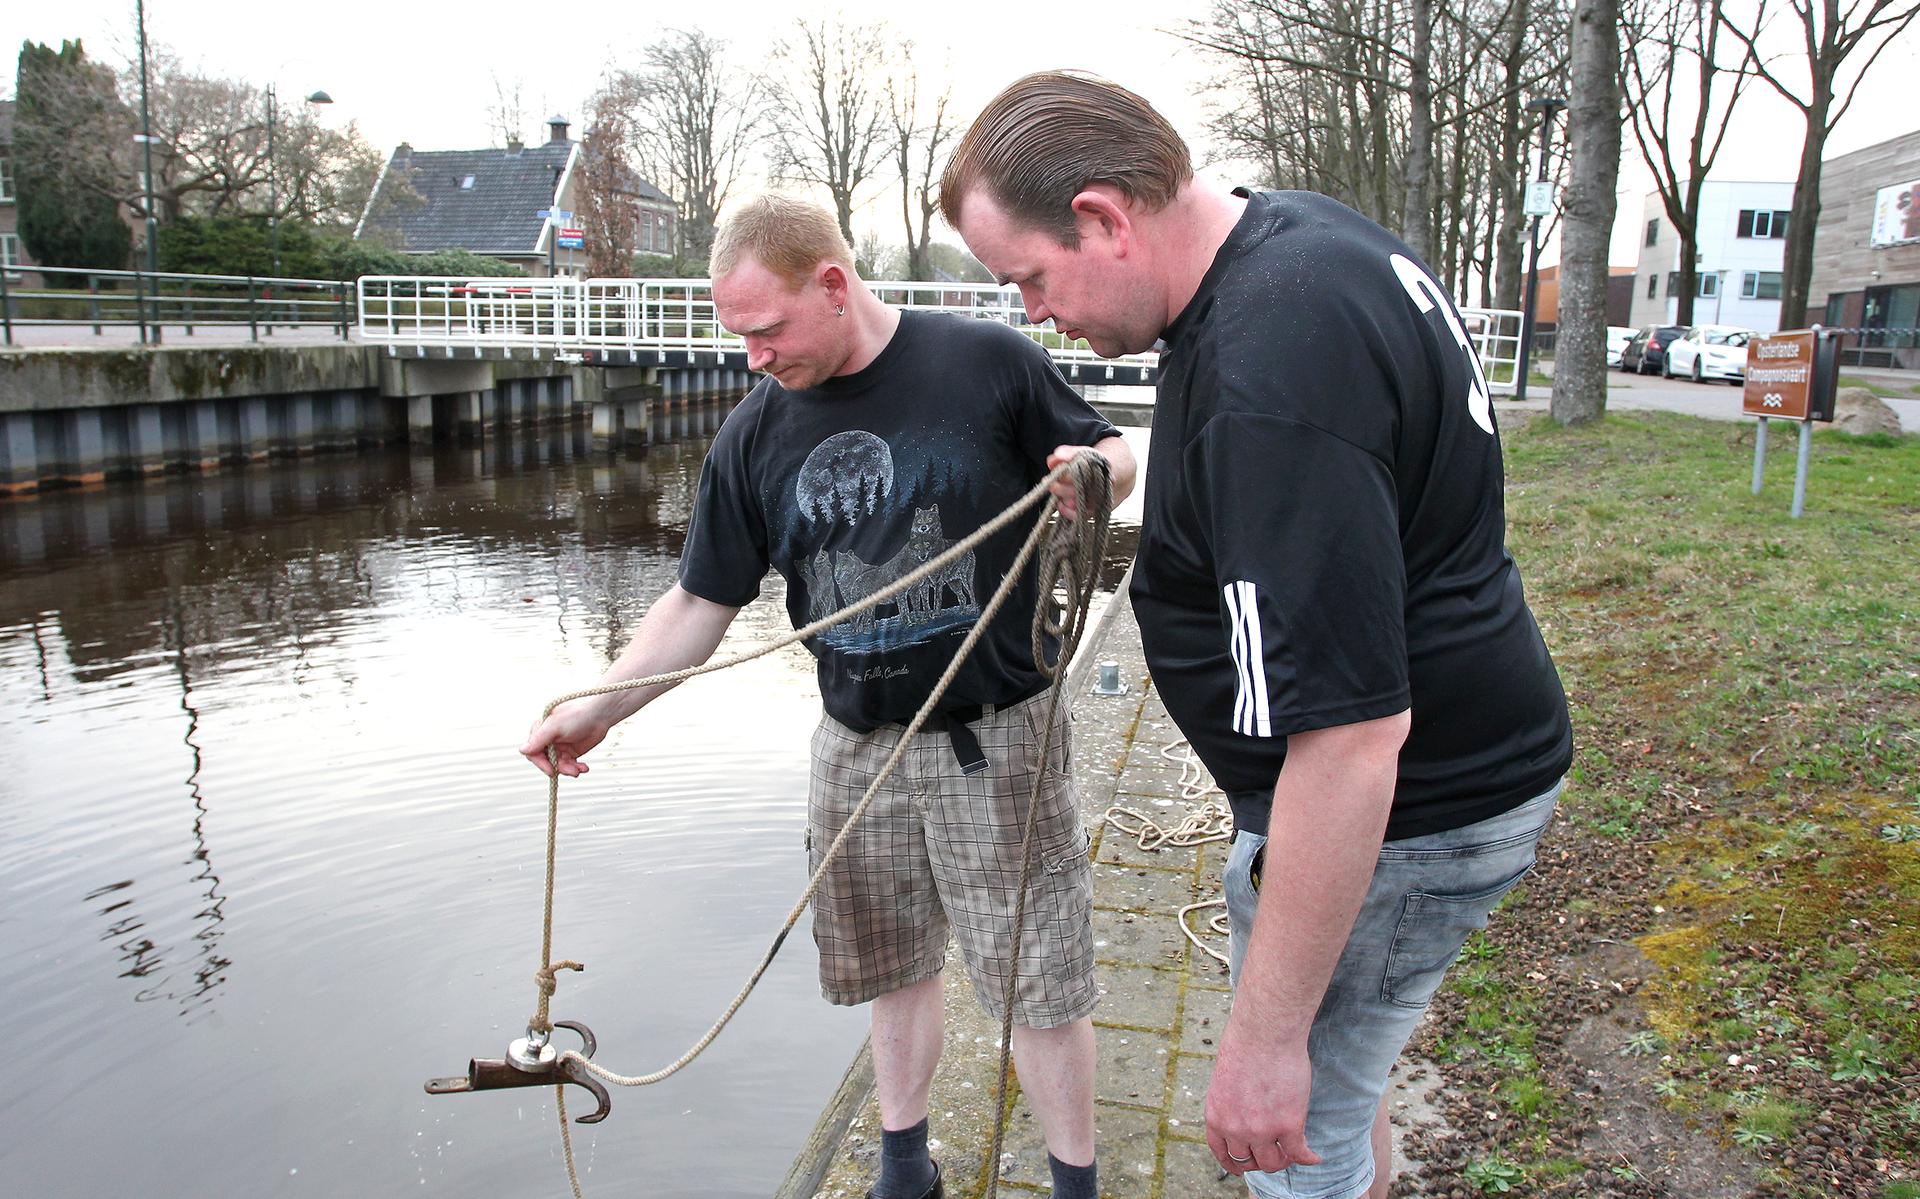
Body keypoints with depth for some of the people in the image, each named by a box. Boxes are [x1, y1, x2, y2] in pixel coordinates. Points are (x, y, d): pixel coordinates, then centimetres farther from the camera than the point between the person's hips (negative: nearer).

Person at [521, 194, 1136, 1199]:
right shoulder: (755, 434, 2)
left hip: (996, 739, -3)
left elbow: (1116, 457, 2)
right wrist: (600, 709, -1)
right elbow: (704, 600, 6)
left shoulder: (987, 362, -10)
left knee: (1037, 976, 5)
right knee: (898, 964, 17)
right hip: (857, 748, 4)